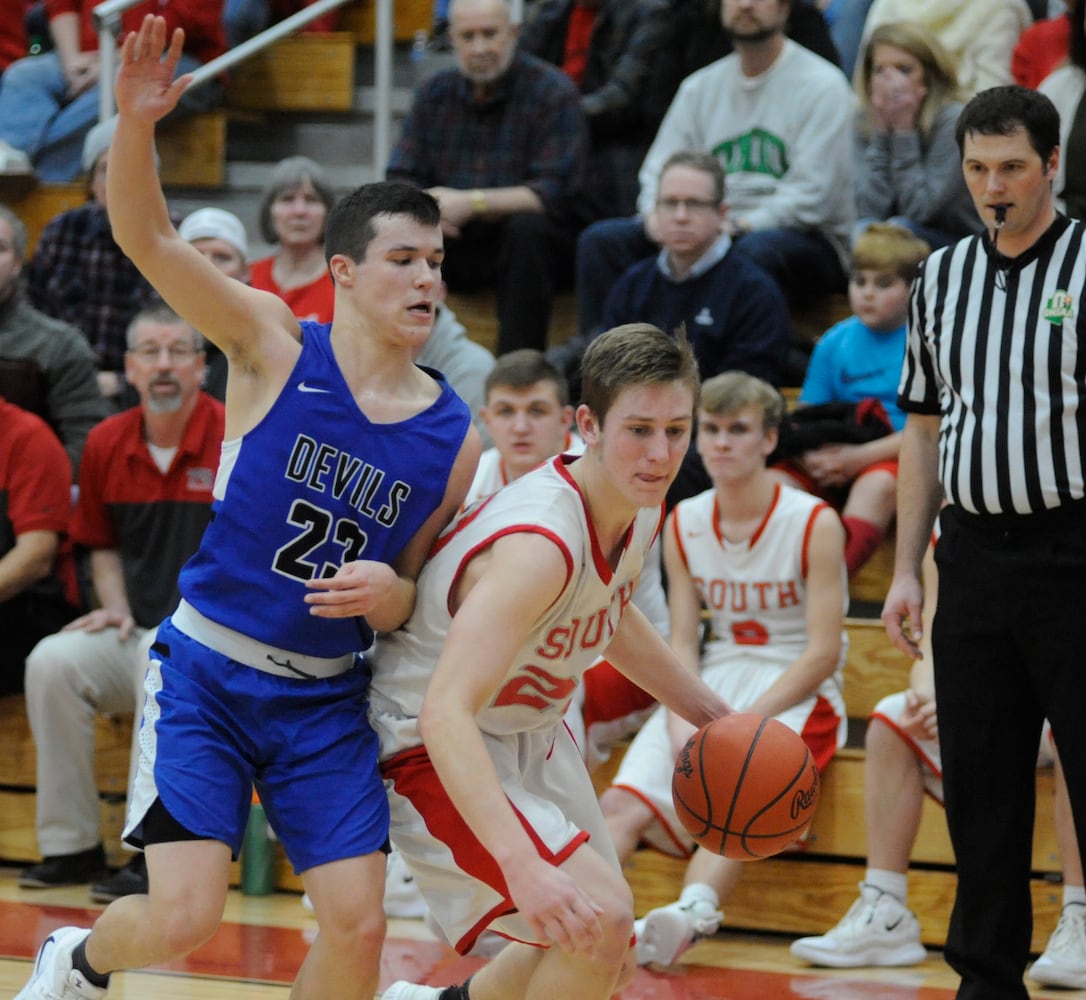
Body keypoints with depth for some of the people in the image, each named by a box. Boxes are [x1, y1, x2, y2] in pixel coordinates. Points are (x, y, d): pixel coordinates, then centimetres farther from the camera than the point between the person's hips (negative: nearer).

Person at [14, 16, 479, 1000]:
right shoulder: (274, 344, -7)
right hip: (207, 670, -3)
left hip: (326, 699, 3)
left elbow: (414, 600, 9)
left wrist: (390, 594, -15)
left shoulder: (452, 436, 0)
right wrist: (136, 124, -37)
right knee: (186, 917, -13)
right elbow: (146, 235, -19)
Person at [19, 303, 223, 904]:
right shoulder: (107, 444, 7)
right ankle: (71, 844, -10)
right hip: (138, 633, 5)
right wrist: (116, 609, 5)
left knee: (162, 657, -36)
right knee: (52, 662, -20)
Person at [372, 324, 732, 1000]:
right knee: (602, 918, -26)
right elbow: (446, 713, -46)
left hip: (530, 732, 9)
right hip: (436, 746, -9)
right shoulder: (540, 544, -36)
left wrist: (711, 713, 12)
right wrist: (522, 865, -57)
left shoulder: (642, 509, -8)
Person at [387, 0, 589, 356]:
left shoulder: (553, 92, -9)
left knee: (527, 227, -36)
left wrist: (472, 203, -29)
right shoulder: (435, 93, 6)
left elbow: (554, 195, -19)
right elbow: (399, 182, 4)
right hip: (456, 248, 4)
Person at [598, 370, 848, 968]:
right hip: (711, 686, 5)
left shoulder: (814, 524, -7)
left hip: (795, 693, -5)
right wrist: (684, 722, -13)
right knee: (624, 803, -19)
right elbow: (681, 643, 6)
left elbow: (823, 653, -11)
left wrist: (743, 723, -20)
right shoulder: (683, 525, 9)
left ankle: (691, 914, -57)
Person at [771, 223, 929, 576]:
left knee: (877, 484, -37)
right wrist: (810, 457, -10)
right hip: (832, 460, 5)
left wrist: (861, 456, -18)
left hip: (889, 458, -5)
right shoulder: (835, 342, 16)